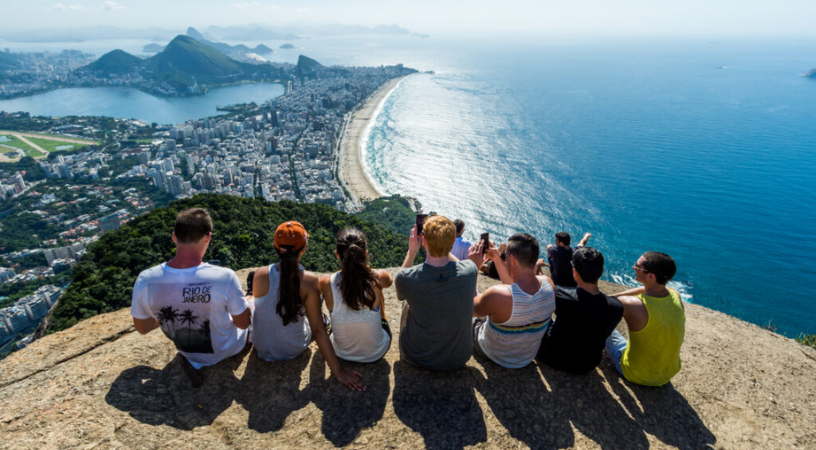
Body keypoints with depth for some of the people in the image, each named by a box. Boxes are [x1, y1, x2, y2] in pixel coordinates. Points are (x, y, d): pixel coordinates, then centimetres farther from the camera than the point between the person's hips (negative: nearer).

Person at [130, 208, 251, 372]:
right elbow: (243, 323, -19)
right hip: (227, 349, -3)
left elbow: (142, 328, -6)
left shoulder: (145, 280, -24)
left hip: (187, 354, 4)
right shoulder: (224, 278, -36)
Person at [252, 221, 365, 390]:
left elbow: (259, 304, 0)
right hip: (295, 350, -1)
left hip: (262, 349, 1)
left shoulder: (260, 275, -22)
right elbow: (318, 330, -24)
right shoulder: (309, 280, -26)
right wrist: (338, 371, -17)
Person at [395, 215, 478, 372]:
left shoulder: (406, 278, -26)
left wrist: (412, 251, 4)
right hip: (458, 360, 2)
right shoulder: (469, 270, -21)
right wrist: (443, 244, 8)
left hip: (417, 358, -1)